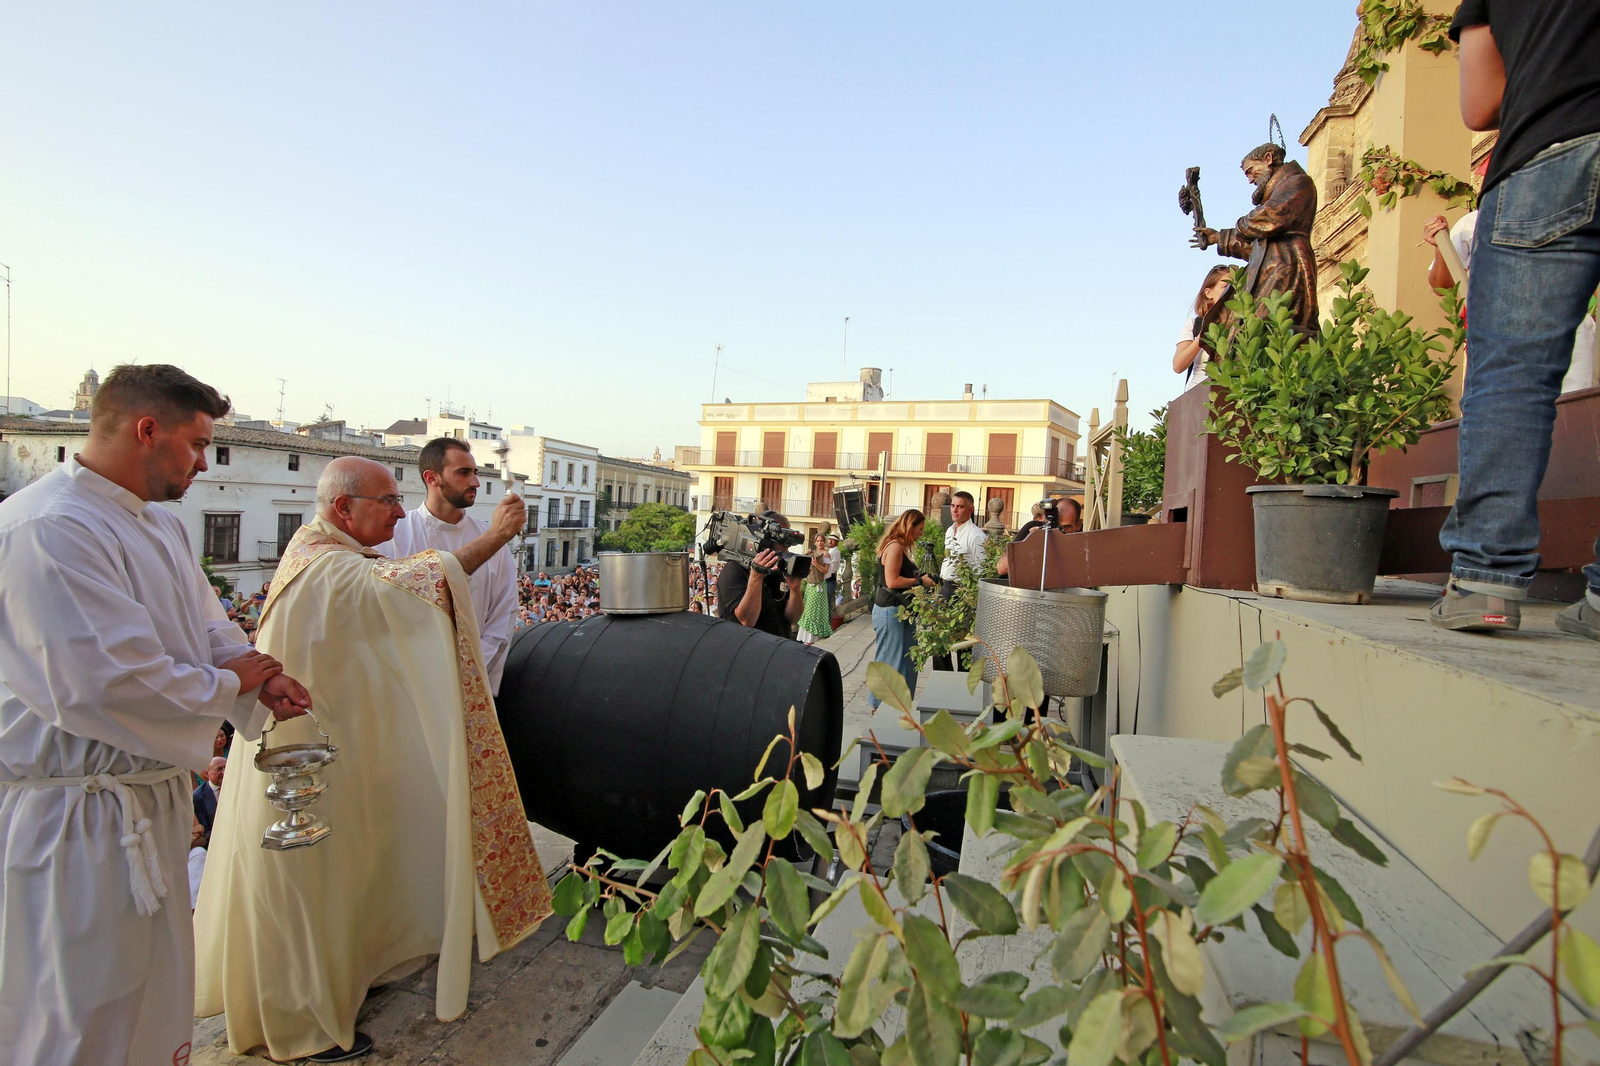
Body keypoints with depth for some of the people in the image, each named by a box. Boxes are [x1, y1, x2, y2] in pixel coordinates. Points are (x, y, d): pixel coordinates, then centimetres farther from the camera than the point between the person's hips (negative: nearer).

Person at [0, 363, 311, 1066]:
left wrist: (259, 678, -6)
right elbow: (107, 686, -30)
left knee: (158, 1000, 24)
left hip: (150, 801, 9)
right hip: (75, 821, -9)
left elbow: (209, 626, 14)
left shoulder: (160, 525, 9)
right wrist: (230, 685, -14)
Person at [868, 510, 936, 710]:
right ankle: (880, 704, 7)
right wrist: (919, 581, -14)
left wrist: (922, 578, 6)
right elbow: (892, 581, -22)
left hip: (901, 610, 10)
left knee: (907, 659, 12)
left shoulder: (901, 547, 15)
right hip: (890, 611, -10)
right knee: (890, 660, -3)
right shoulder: (894, 547, -16)